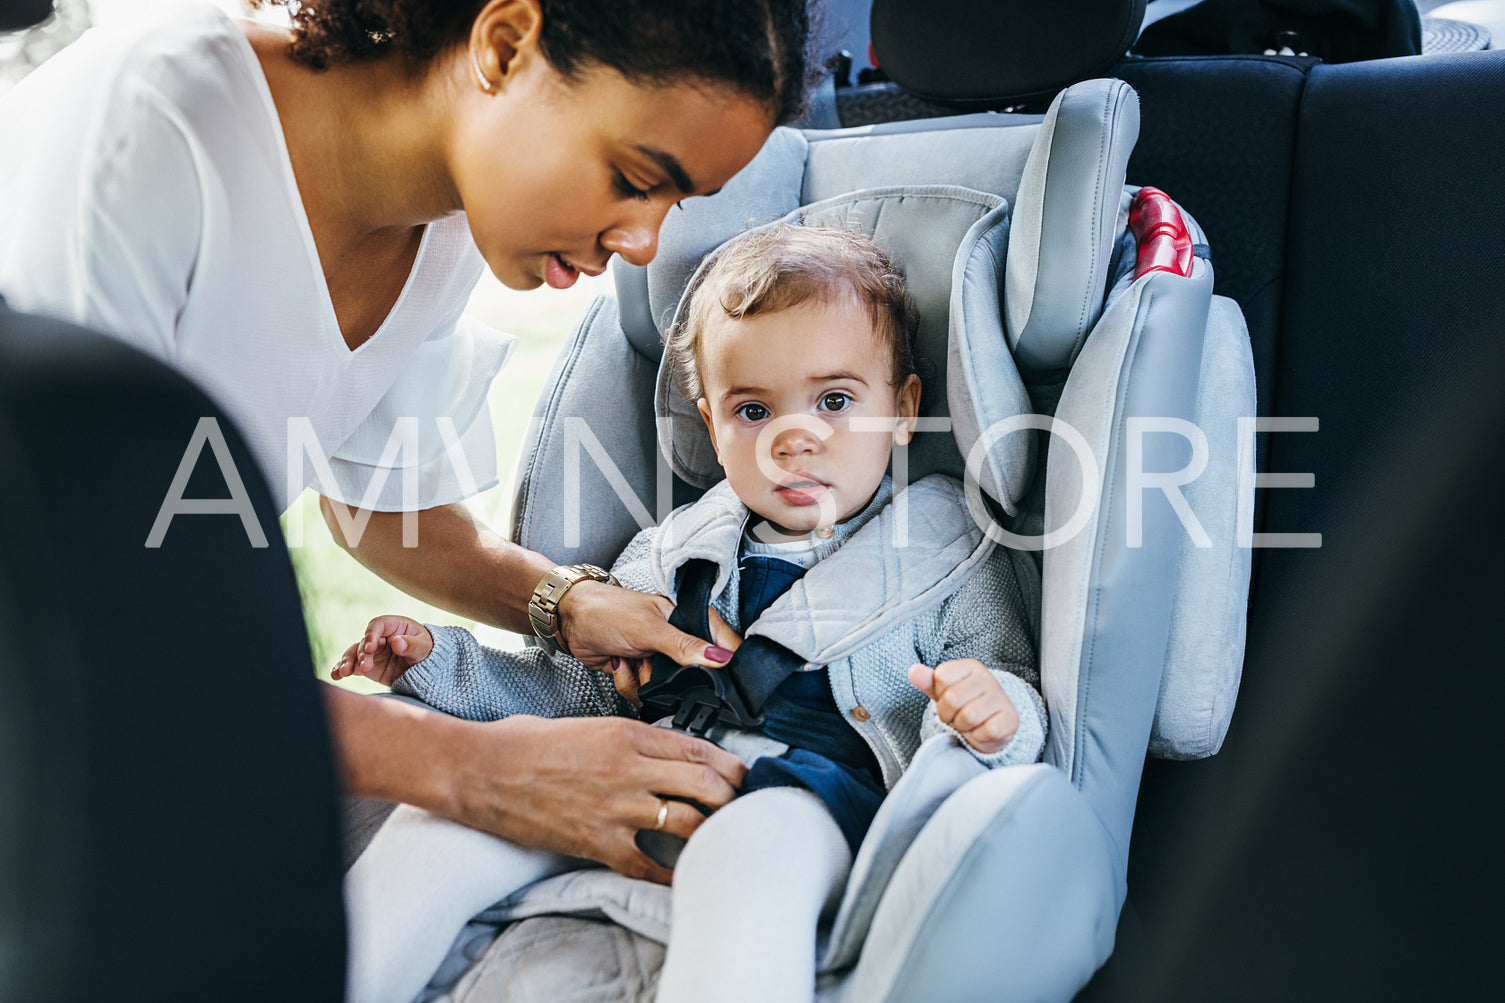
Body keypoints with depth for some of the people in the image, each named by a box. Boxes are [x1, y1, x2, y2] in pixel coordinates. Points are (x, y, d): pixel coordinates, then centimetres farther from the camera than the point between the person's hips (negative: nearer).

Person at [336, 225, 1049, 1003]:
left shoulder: (944, 548, 11)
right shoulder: (674, 552, 22)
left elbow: (1014, 699, 9)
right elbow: (574, 688, 30)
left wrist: (993, 715, -17)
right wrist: (437, 660, 19)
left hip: (812, 790, -4)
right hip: (646, 779, 5)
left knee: (746, 851, -41)